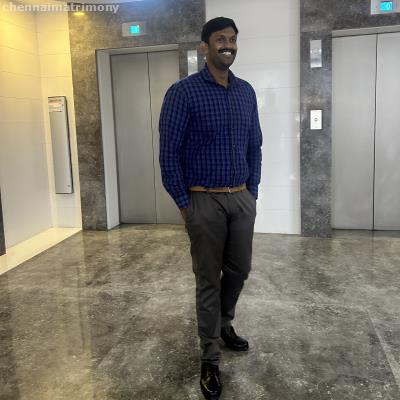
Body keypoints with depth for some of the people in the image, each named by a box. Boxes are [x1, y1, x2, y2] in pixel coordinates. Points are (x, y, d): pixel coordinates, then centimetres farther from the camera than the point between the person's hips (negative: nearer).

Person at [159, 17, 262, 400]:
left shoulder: (246, 92, 8)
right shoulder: (182, 92, -10)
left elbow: (254, 146, 14)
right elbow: (169, 153, -10)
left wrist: (252, 191, 9)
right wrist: (184, 203, -10)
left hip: (242, 199, 5)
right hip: (205, 201, -5)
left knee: (239, 270, 16)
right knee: (208, 280, 4)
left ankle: (224, 324, 43)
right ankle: (210, 359, 20)